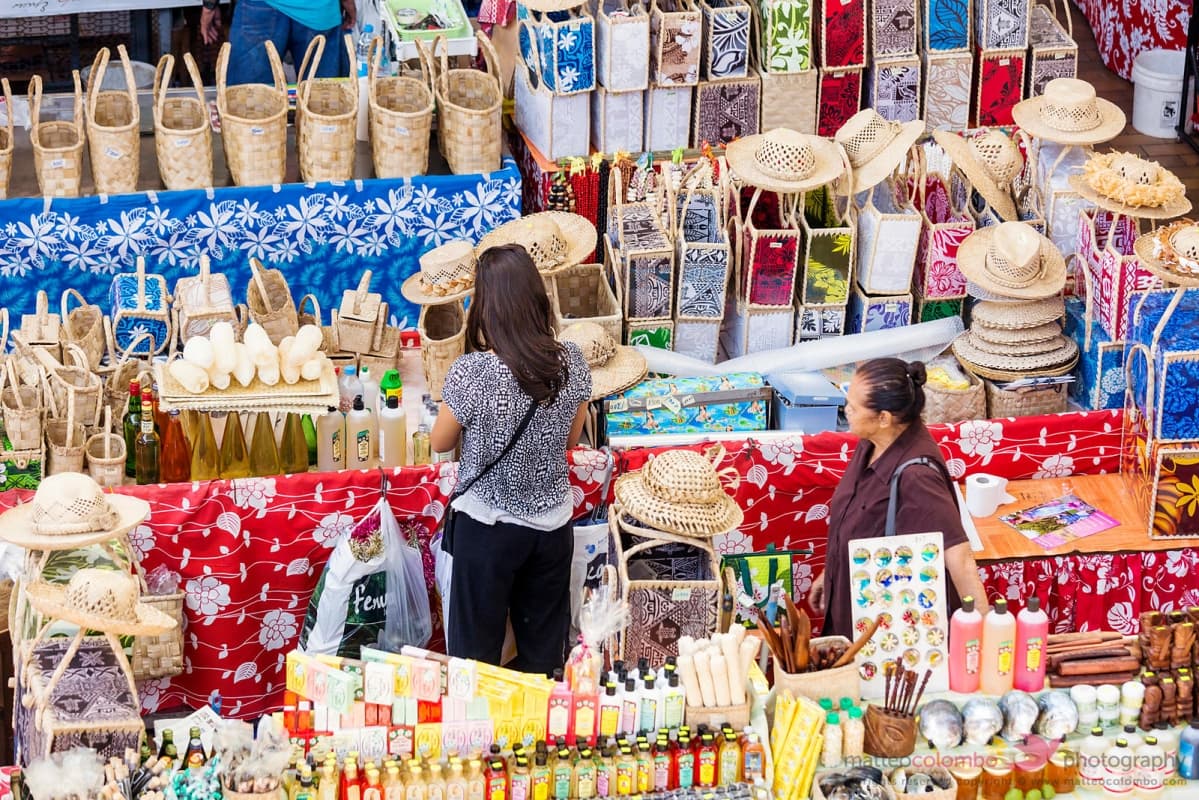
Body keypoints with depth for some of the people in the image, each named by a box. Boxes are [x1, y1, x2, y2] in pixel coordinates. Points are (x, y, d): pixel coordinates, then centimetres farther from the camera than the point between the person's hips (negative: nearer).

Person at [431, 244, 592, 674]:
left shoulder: (472, 372, -23)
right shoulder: (571, 362, -11)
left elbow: (440, 443, -6)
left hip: (488, 528, -4)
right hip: (552, 525, 4)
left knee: (476, 652, 11)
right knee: (544, 652, 18)